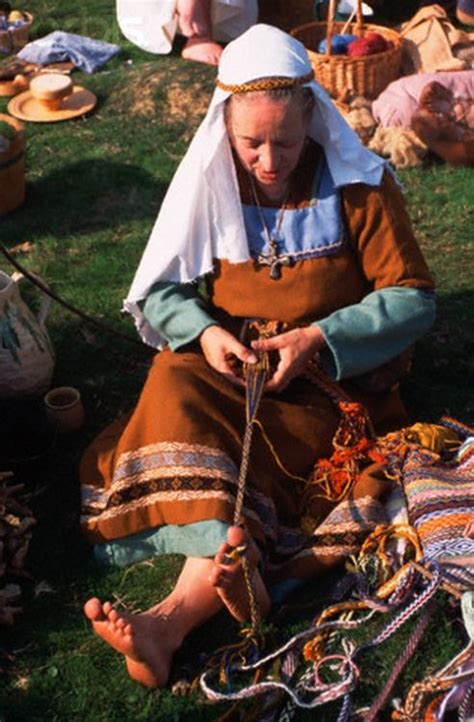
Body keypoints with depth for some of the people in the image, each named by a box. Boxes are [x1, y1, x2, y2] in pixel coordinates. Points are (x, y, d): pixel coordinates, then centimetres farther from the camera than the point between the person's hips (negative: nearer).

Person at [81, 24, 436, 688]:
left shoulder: (359, 186, -7)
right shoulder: (208, 184, 0)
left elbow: (413, 298, -8)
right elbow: (159, 289, 5)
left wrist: (318, 339, -21)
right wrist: (204, 333, -17)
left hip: (328, 376, -2)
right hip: (220, 362, 3)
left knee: (250, 466, -29)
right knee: (175, 395, -31)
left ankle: (173, 617, -40)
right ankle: (234, 566, -45)